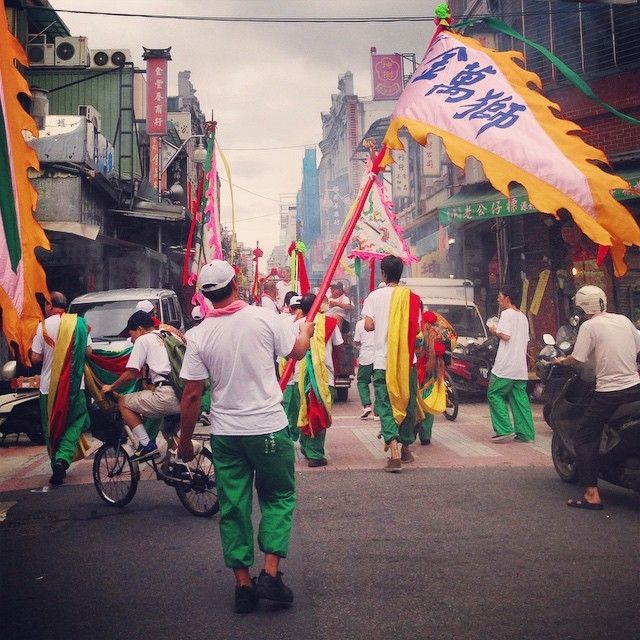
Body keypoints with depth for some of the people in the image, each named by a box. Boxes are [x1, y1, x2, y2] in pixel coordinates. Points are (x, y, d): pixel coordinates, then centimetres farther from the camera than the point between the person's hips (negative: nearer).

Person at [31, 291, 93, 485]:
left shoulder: (43, 326, -5)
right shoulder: (80, 323, -1)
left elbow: (35, 358, -5)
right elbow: (88, 352, 3)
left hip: (49, 387, 0)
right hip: (75, 385, 0)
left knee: (51, 427, 13)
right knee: (75, 422, 8)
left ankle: (57, 468, 16)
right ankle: (63, 458, -14)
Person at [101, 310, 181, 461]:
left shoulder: (143, 339, 6)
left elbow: (131, 374, 4)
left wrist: (111, 387, 20)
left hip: (166, 395, -8)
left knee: (123, 402, 12)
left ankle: (146, 445, 3)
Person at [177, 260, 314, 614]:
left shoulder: (198, 335, -5)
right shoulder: (263, 318, -9)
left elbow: (191, 395, -4)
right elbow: (297, 351, 7)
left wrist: (184, 441, 8)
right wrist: (306, 331, 29)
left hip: (225, 433, 2)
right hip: (268, 428, -2)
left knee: (233, 507, 11)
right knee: (278, 498, 15)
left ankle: (243, 584, 17)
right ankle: (270, 573, 7)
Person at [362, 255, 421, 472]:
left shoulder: (375, 296, -4)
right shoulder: (411, 297, -1)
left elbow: (368, 325, -9)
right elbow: (417, 329, -3)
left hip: (383, 361, -1)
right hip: (406, 360, 2)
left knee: (385, 405, 1)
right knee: (407, 402, 16)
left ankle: (394, 452, -15)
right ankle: (406, 448, 26)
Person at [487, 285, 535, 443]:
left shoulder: (507, 314, -8)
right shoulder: (523, 317, 19)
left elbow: (505, 335, -20)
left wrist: (494, 330, -3)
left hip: (505, 366, -8)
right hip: (521, 367, 8)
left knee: (494, 394, 0)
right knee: (520, 398, 8)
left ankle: (504, 430, -6)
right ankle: (526, 433, 6)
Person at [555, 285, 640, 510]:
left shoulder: (590, 326, -8)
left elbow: (576, 359, -12)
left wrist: (561, 361, 8)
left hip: (609, 394, -6)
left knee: (584, 439, 1)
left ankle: (592, 494, -6)